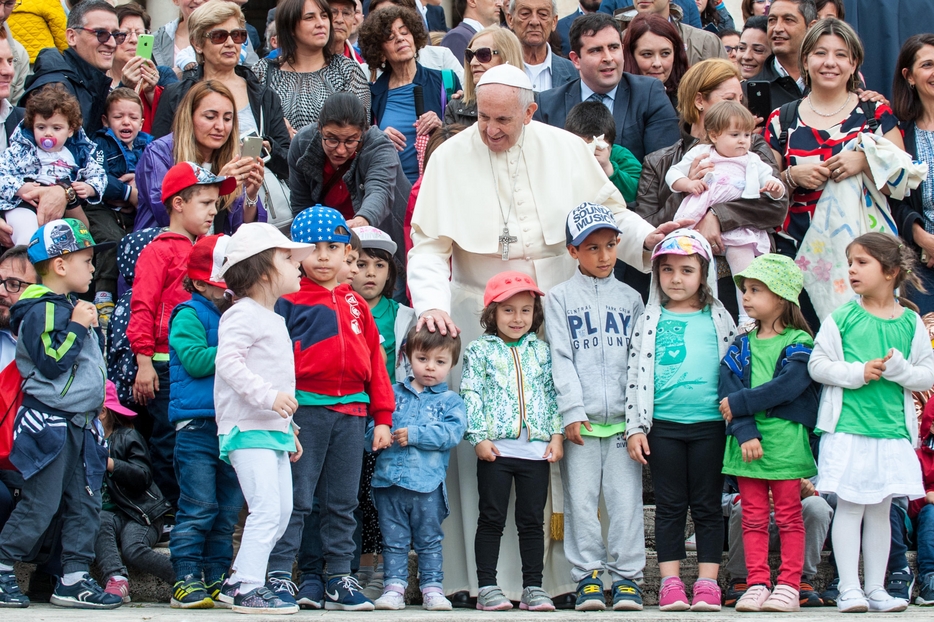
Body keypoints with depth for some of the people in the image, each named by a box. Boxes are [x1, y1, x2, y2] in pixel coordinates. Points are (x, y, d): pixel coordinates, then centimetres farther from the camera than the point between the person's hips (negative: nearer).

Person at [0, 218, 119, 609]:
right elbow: (50, 363, -22)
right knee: (39, 506, -7)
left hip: (79, 424, 9)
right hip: (49, 424, -9)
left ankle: (74, 578, 10)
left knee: (84, 505, 7)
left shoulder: (70, 307, 17)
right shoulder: (41, 310, -13)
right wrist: (77, 327, -19)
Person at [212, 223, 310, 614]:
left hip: (273, 429, 10)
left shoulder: (274, 320, 21)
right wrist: (268, 396, -30)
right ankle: (247, 589, -11)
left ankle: (236, 582, 18)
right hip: (247, 429, -10)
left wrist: (289, 430, 28)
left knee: (282, 509, 11)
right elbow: (227, 361, -23)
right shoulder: (242, 315, -10)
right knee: (267, 508, -16)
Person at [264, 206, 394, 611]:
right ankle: (280, 576, 0)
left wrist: (382, 417, 13)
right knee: (295, 498, -4)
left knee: (342, 502, 9)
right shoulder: (288, 300, 0)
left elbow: (374, 360, 16)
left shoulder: (355, 305, 15)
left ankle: (340, 579, 14)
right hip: (305, 408, -5)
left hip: (351, 411, 5)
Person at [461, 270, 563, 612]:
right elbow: (471, 395, -2)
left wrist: (557, 434, 4)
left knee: (532, 520, 6)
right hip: (495, 448, -3)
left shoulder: (541, 351, 12)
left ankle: (533, 587, 11)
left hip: (537, 449, 3)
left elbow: (553, 394, 13)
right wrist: (479, 436, -10)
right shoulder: (479, 350, 3)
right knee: (492, 519, 2)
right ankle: (487, 587, 5)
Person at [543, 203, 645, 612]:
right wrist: (572, 409, -9)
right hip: (580, 420, -1)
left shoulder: (630, 299, 13)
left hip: (622, 418, 1)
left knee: (625, 498, -2)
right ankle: (588, 575, 5)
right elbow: (560, 358, 1)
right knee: (581, 499, -1)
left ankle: (627, 576, 3)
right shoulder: (560, 298, 8)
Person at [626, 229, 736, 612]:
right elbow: (636, 374, 5)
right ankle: (671, 583, 5)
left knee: (707, 506, 4)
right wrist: (635, 426, -1)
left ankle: (707, 583, 6)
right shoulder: (650, 321, 6)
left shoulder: (719, 319, 6)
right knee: (670, 506, 3)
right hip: (663, 425, 0)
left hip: (710, 424, 0)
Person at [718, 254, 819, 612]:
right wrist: (745, 433, -16)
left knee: (788, 515, 2)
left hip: (785, 442, -4)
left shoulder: (799, 343, -1)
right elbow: (728, 390, -1)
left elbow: (787, 386, -16)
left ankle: (788, 586, 4)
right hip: (746, 443, 4)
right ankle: (756, 584, 6)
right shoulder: (740, 347, 11)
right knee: (753, 517, 4)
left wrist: (739, 403, -14)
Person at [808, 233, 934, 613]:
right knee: (849, 507, -3)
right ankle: (849, 589, 0)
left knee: (880, 510, 10)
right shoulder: (842, 318, 0)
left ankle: (875, 588, 17)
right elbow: (818, 365, -2)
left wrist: (898, 369, -13)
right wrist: (858, 372, -13)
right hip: (847, 428, -2)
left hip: (893, 431, 2)